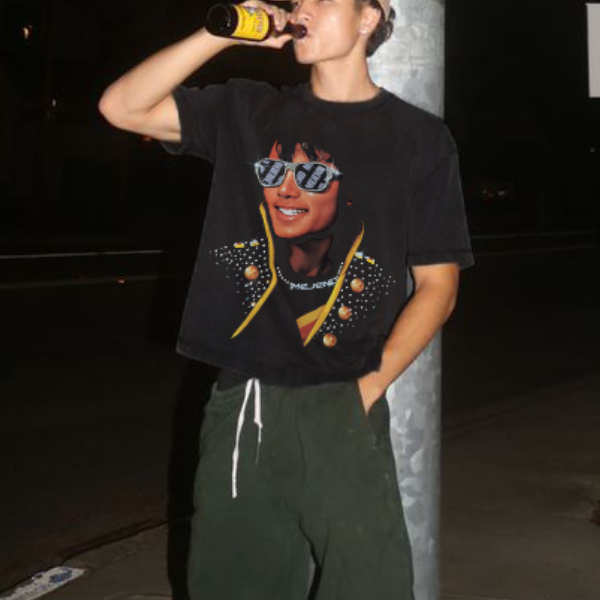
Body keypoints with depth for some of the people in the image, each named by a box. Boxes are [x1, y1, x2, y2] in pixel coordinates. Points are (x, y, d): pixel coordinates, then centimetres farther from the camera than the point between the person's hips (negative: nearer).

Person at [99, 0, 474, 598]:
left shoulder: (418, 138, 3)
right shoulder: (247, 112, 11)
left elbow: (437, 285, 3)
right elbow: (121, 106, 2)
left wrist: (368, 387, -6)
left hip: (339, 411, -3)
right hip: (237, 407, 3)